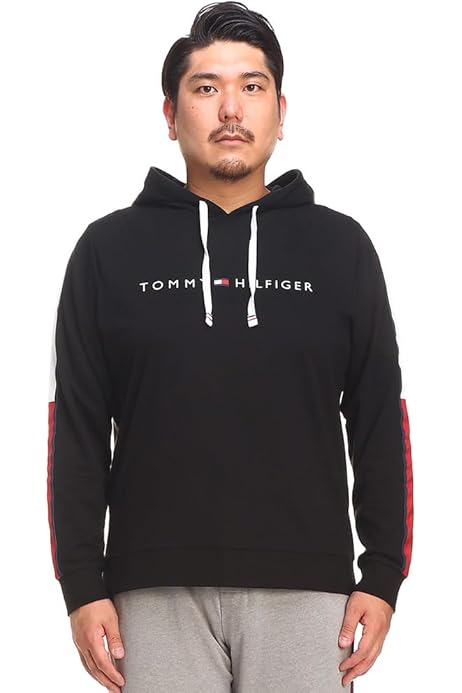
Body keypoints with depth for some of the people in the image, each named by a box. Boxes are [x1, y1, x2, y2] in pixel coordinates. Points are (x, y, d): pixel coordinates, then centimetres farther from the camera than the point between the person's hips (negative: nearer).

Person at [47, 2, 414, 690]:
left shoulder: (341, 247, 8)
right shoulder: (109, 250, 6)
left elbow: (381, 422, 8)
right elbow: (77, 431, 5)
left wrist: (383, 577, 2)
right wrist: (82, 587, -1)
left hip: (304, 587, 1)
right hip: (156, 590, 0)